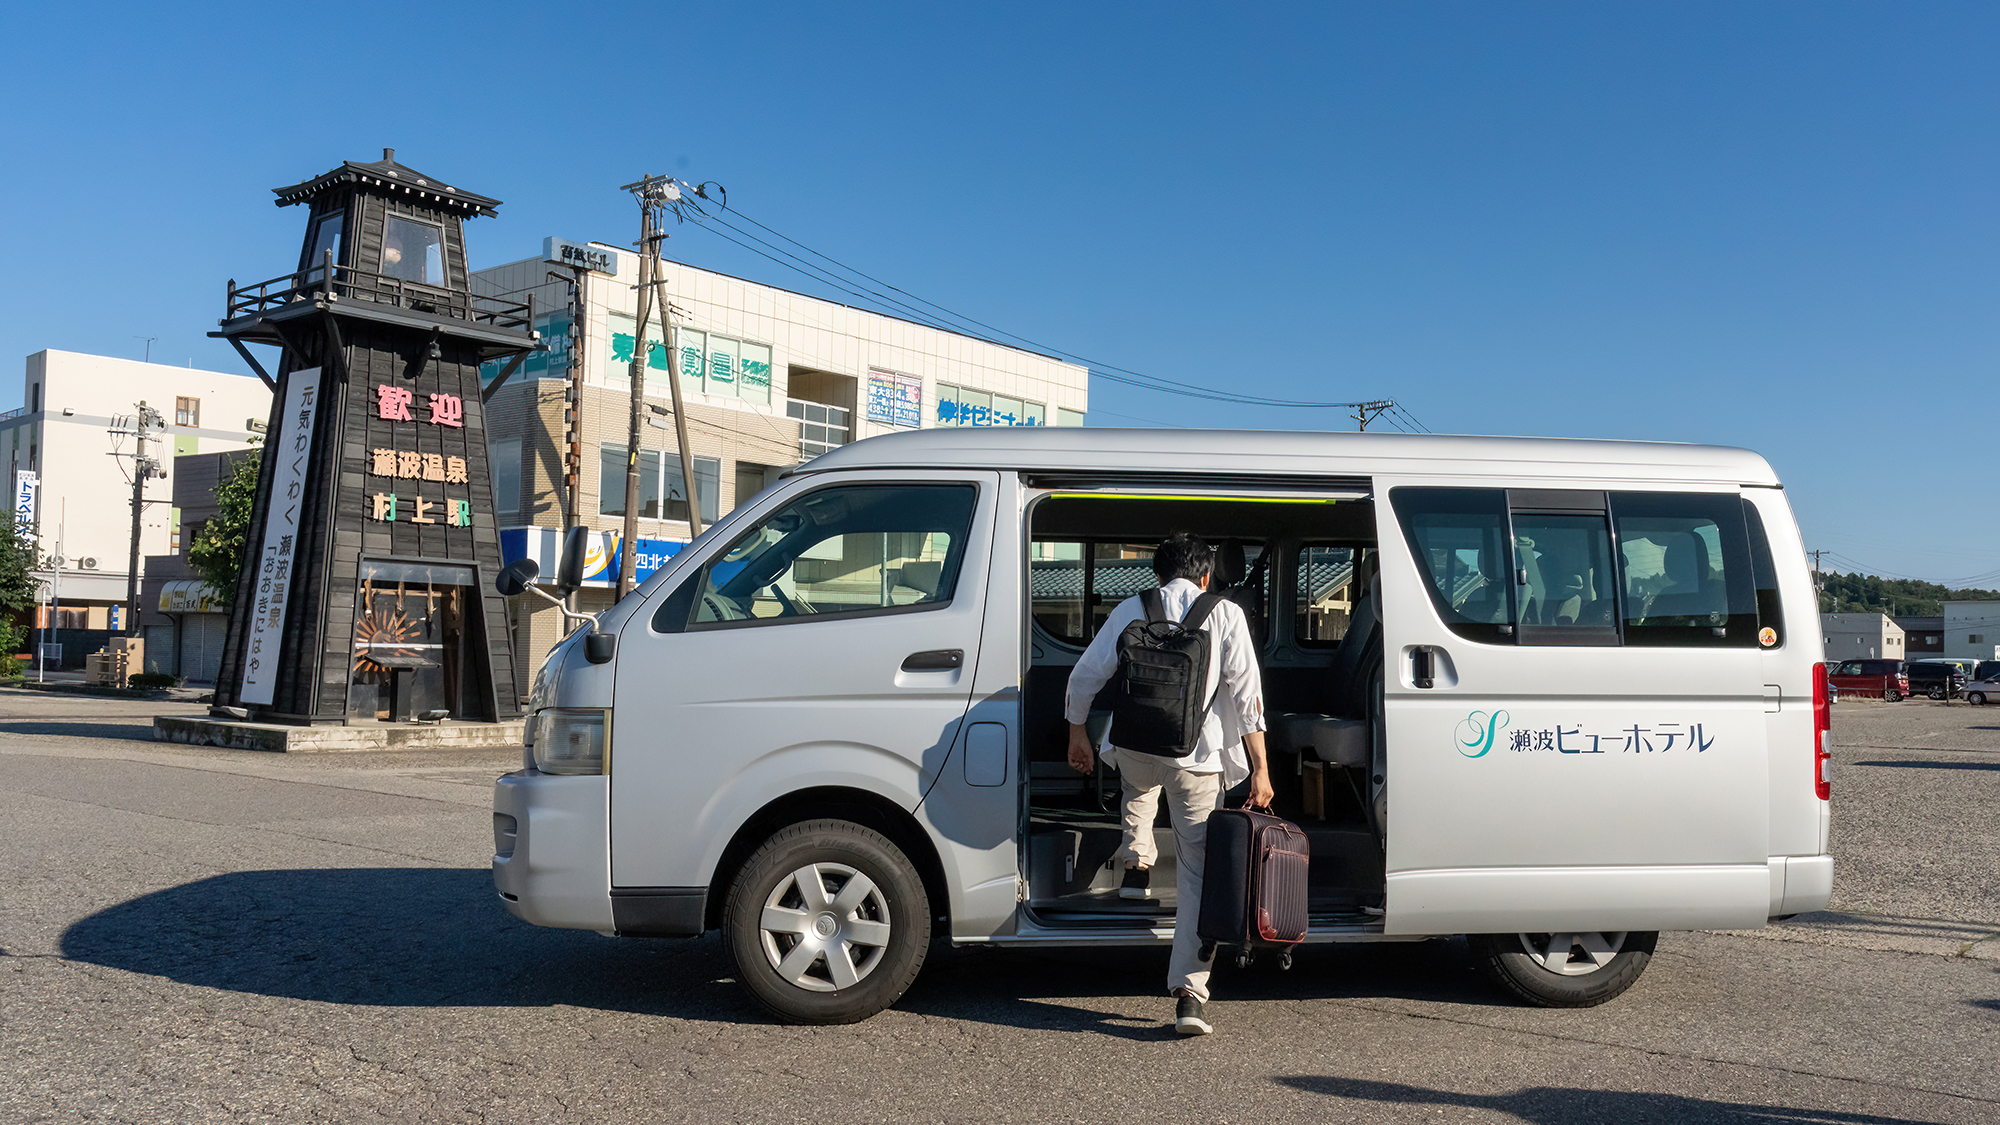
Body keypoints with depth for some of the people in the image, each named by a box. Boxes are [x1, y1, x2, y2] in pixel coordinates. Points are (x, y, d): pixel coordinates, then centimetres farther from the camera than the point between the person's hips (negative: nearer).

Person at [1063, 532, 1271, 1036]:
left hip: (1134, 751, 2)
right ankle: (1189, 994, -3)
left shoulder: (1131, 609, 6)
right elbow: (1246, 695, -4)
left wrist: (1077, 734, 23)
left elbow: (1085, 675, 8)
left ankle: (1136, 865, 38)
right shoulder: (1226, 615, 2)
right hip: (1197, 759, -2)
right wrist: (1259, 770, -3)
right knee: (1196, 871, 4)